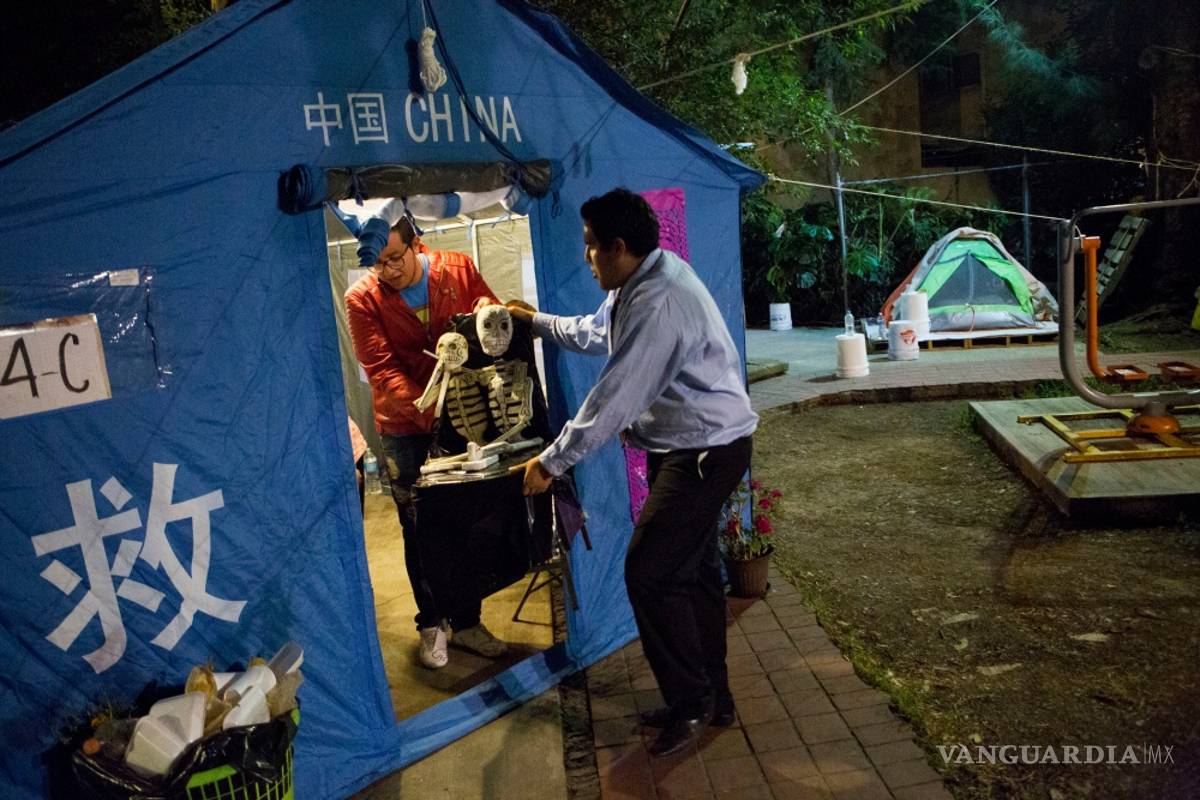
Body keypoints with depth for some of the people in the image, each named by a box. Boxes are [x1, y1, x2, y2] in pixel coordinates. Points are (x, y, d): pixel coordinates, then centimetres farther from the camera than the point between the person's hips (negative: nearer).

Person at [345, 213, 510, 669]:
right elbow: (382, 369, -16)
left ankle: (466, 622, 27)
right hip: (405, 431, -2)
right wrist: (427, 408, -30)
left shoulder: (459, 269, -5)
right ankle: (431, 623, 28)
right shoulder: (362, 298, -10)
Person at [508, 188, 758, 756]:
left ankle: (690, 703, 11)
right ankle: (711, 698, 30)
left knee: (650, 572, -7)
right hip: (689, 447, 11)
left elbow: (615, 397, -27)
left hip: (705, 452, -11)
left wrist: (551, 462, -19)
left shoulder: (658, 303, -26)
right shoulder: (638, 283, 8)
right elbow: (595, 333, 28)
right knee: (693, 570, 16)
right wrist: (536, 320, 34)